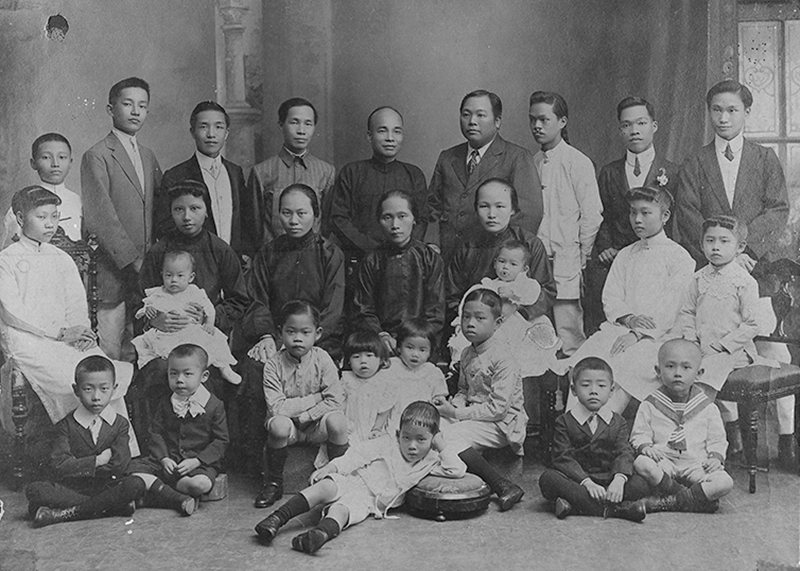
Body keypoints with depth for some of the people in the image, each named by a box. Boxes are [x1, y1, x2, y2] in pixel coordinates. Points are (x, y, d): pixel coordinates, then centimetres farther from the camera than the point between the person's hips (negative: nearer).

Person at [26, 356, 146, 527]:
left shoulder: (120, 424, 5)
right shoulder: (66, 425, 4)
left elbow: (120, 465, -9)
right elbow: (59, 465, -10)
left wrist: (78, 466, -8)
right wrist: (98, 460, -12)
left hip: (107, 486, 1)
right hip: (72, 488, 0)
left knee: (136, 485, -30)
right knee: (34, 490, -26)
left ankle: (66, 513, -25)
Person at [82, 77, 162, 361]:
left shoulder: (148, 156, 18)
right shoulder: (97, 157, -5)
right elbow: (99, 219, -13)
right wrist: (133, 260, -17)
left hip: (144, 274, 6)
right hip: (112, 273, -6)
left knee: (137, 353, 9)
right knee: (107, 356, -4)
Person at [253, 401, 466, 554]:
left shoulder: (430, 461, 9)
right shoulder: (387, 444, 6)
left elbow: (458, 471, 3)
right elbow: (360, 453, 0)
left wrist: (442, 445, 0)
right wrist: (332, 466, -13)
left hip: (369, 502, -1)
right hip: (350, 481, 1)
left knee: (340, 510, -35)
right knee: (324, 486, -33)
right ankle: (277, 519, -42)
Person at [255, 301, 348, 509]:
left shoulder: (322, 360, -10)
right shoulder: (273, 365, -12)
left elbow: (335, 401, -16)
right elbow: (277, 408, -21)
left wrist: (301, 415, -20)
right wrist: (316, 397, -20)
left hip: (316, 426, 1)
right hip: (289, 428, -1)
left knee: (336, 420, -31)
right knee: (279, 424, -34)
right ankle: (273, 482, -9)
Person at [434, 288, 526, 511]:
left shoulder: (502, 358, -17)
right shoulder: (467, 355, 9)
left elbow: (498, 408, -21)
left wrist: (457, 413, -19)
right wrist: (450, 403, -2)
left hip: (502, 424, -8)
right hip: (475, 416, 8)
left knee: (448, 436, -27)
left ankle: (504, 487, -23)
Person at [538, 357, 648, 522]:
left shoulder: (618, 423, 10)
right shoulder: (565, 422, 4)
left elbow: (624, 453, -4)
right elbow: (564, 457, -7)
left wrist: (619, 479, -26)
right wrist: (586, 482, -24)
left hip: (607, 482, 2)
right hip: (575, 480, -1)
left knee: (640, 484, -24)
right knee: (547, 478, -30)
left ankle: (576, 504, -32)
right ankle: (612, 509, -35)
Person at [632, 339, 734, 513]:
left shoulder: (707, 407, 7)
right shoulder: (650, 405, 5)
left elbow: (716, 438, 12)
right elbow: (639, 433, 6)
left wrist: (715, 457, -7)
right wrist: (645, 446, -15)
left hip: (696, 464, 1)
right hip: (663, 462, -1)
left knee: (725, 483, -27)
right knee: (641, 463, -34)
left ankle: (671, 501, -26)